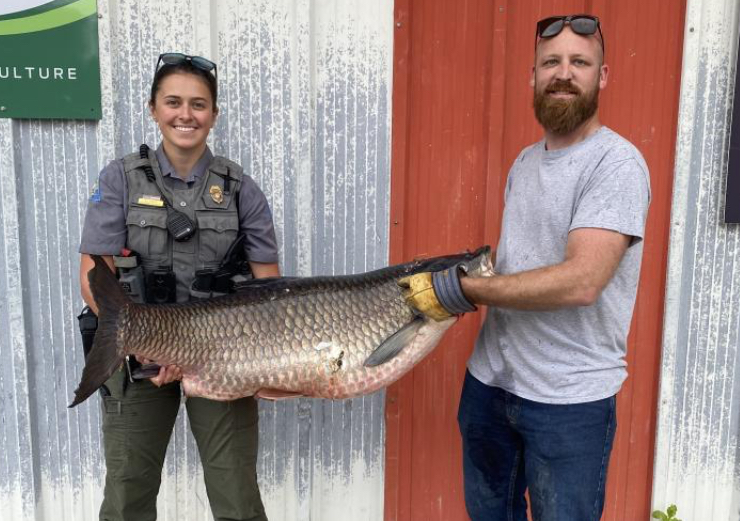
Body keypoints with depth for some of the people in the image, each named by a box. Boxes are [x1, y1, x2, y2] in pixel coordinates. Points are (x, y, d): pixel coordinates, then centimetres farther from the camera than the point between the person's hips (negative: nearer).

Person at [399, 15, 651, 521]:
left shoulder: (617, 164, -15)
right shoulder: (525, 160, 9)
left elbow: (580, 282, -27)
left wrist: (461, 290, -21)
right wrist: (456, 273, -4)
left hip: (570, 400, -7)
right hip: (489, 381, 7)